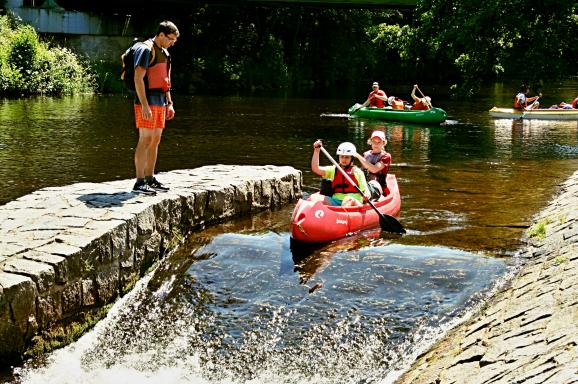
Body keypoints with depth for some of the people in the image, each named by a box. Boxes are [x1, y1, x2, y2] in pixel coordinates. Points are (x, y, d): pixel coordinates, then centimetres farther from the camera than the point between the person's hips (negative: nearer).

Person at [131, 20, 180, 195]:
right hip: (147, 102, -9)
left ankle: (150, 179, 16)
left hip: (160, 103, 9)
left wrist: (169, 103, 19)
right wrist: (144, 105, -23)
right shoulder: (146, 50, -11)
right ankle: (140, 182, -10)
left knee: (155, 141, 10)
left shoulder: (164, 53, 17)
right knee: (145, 140, -11)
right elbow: (138, 78, -18)